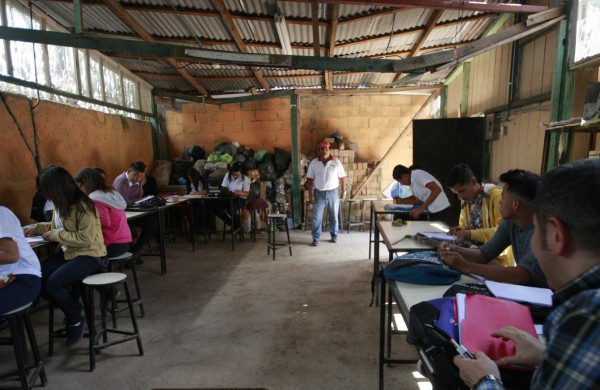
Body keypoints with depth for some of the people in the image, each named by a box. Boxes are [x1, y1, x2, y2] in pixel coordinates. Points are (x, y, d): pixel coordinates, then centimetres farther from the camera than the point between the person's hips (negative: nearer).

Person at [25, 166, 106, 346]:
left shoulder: (83, 207, -21)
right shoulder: (61, 205, 5)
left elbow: (86, 238, -26)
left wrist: (56, 235, -20)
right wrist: (39, 227, 11)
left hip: (89, 256, -8)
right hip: (68, 252, 8)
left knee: (52, 283, -24)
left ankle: (76, 319, 2)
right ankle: (71, 308, 9)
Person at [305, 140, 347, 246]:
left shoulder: (336, 162, -3)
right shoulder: (314, 163, -3)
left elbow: (342, 177, 2)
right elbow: (310, 179, -2)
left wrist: (344, 191, -1)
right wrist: (310, 194, -7)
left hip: (333, 192, 0)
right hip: (319, 193, 0)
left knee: (334, 216, 11)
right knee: (317, 217, 2)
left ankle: (334, 235, 28)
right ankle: (316, 238, 12)